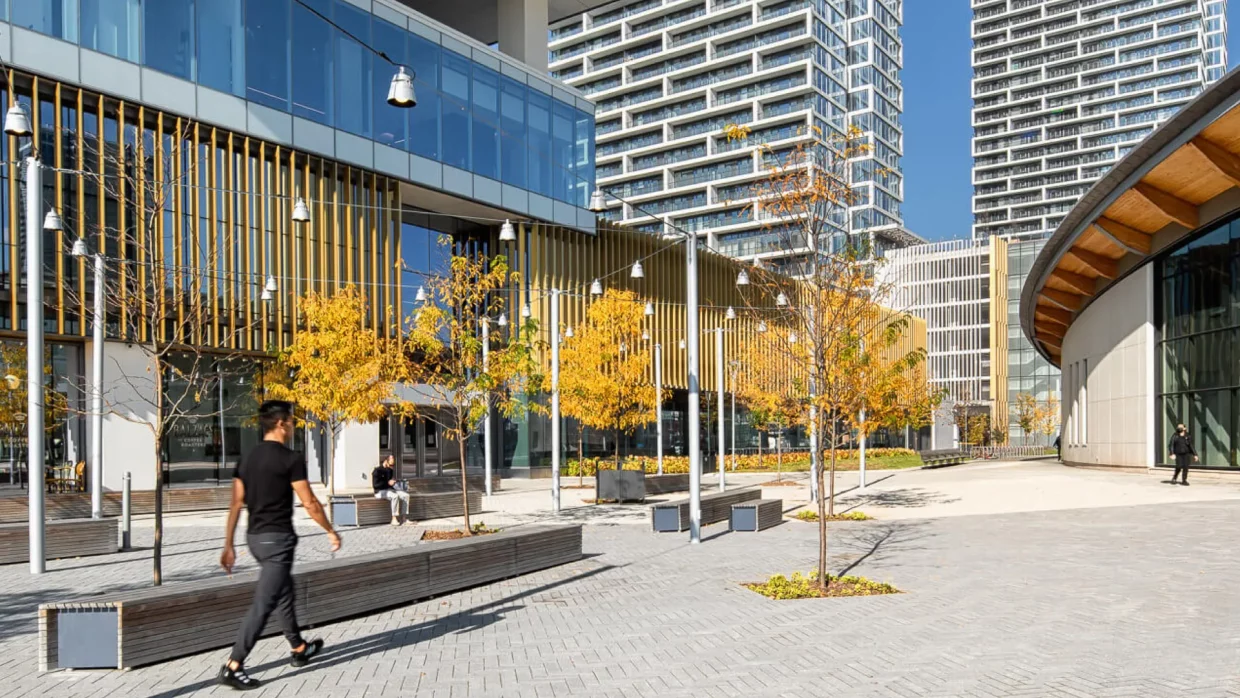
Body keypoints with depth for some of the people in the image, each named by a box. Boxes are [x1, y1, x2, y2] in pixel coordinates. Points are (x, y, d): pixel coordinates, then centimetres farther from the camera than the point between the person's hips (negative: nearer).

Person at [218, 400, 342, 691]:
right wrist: (331, 531, 2)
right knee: (262, 604, -5)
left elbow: (236, 504, 7)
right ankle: (233, 667, -6)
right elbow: (309, 504, -11)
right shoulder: (291, 458, -14)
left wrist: (228, 545, 11)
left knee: (283, 594, 22)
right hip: (278, 538, -9)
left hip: (255, 537, 9)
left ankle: (300, 649, 35)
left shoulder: (247, 458, 7)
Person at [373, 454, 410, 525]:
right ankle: (394, 519, -32)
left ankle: (405, 518, -15)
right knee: (395, 496, -36)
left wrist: (393, 482, 3)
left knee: (406, 495, -14)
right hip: (380, 492, -7)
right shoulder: (377, 471, -11)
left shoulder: (390, 470, 12)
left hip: (390, 490, 8)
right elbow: (375, 485, -20)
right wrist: (388, 483, -23)